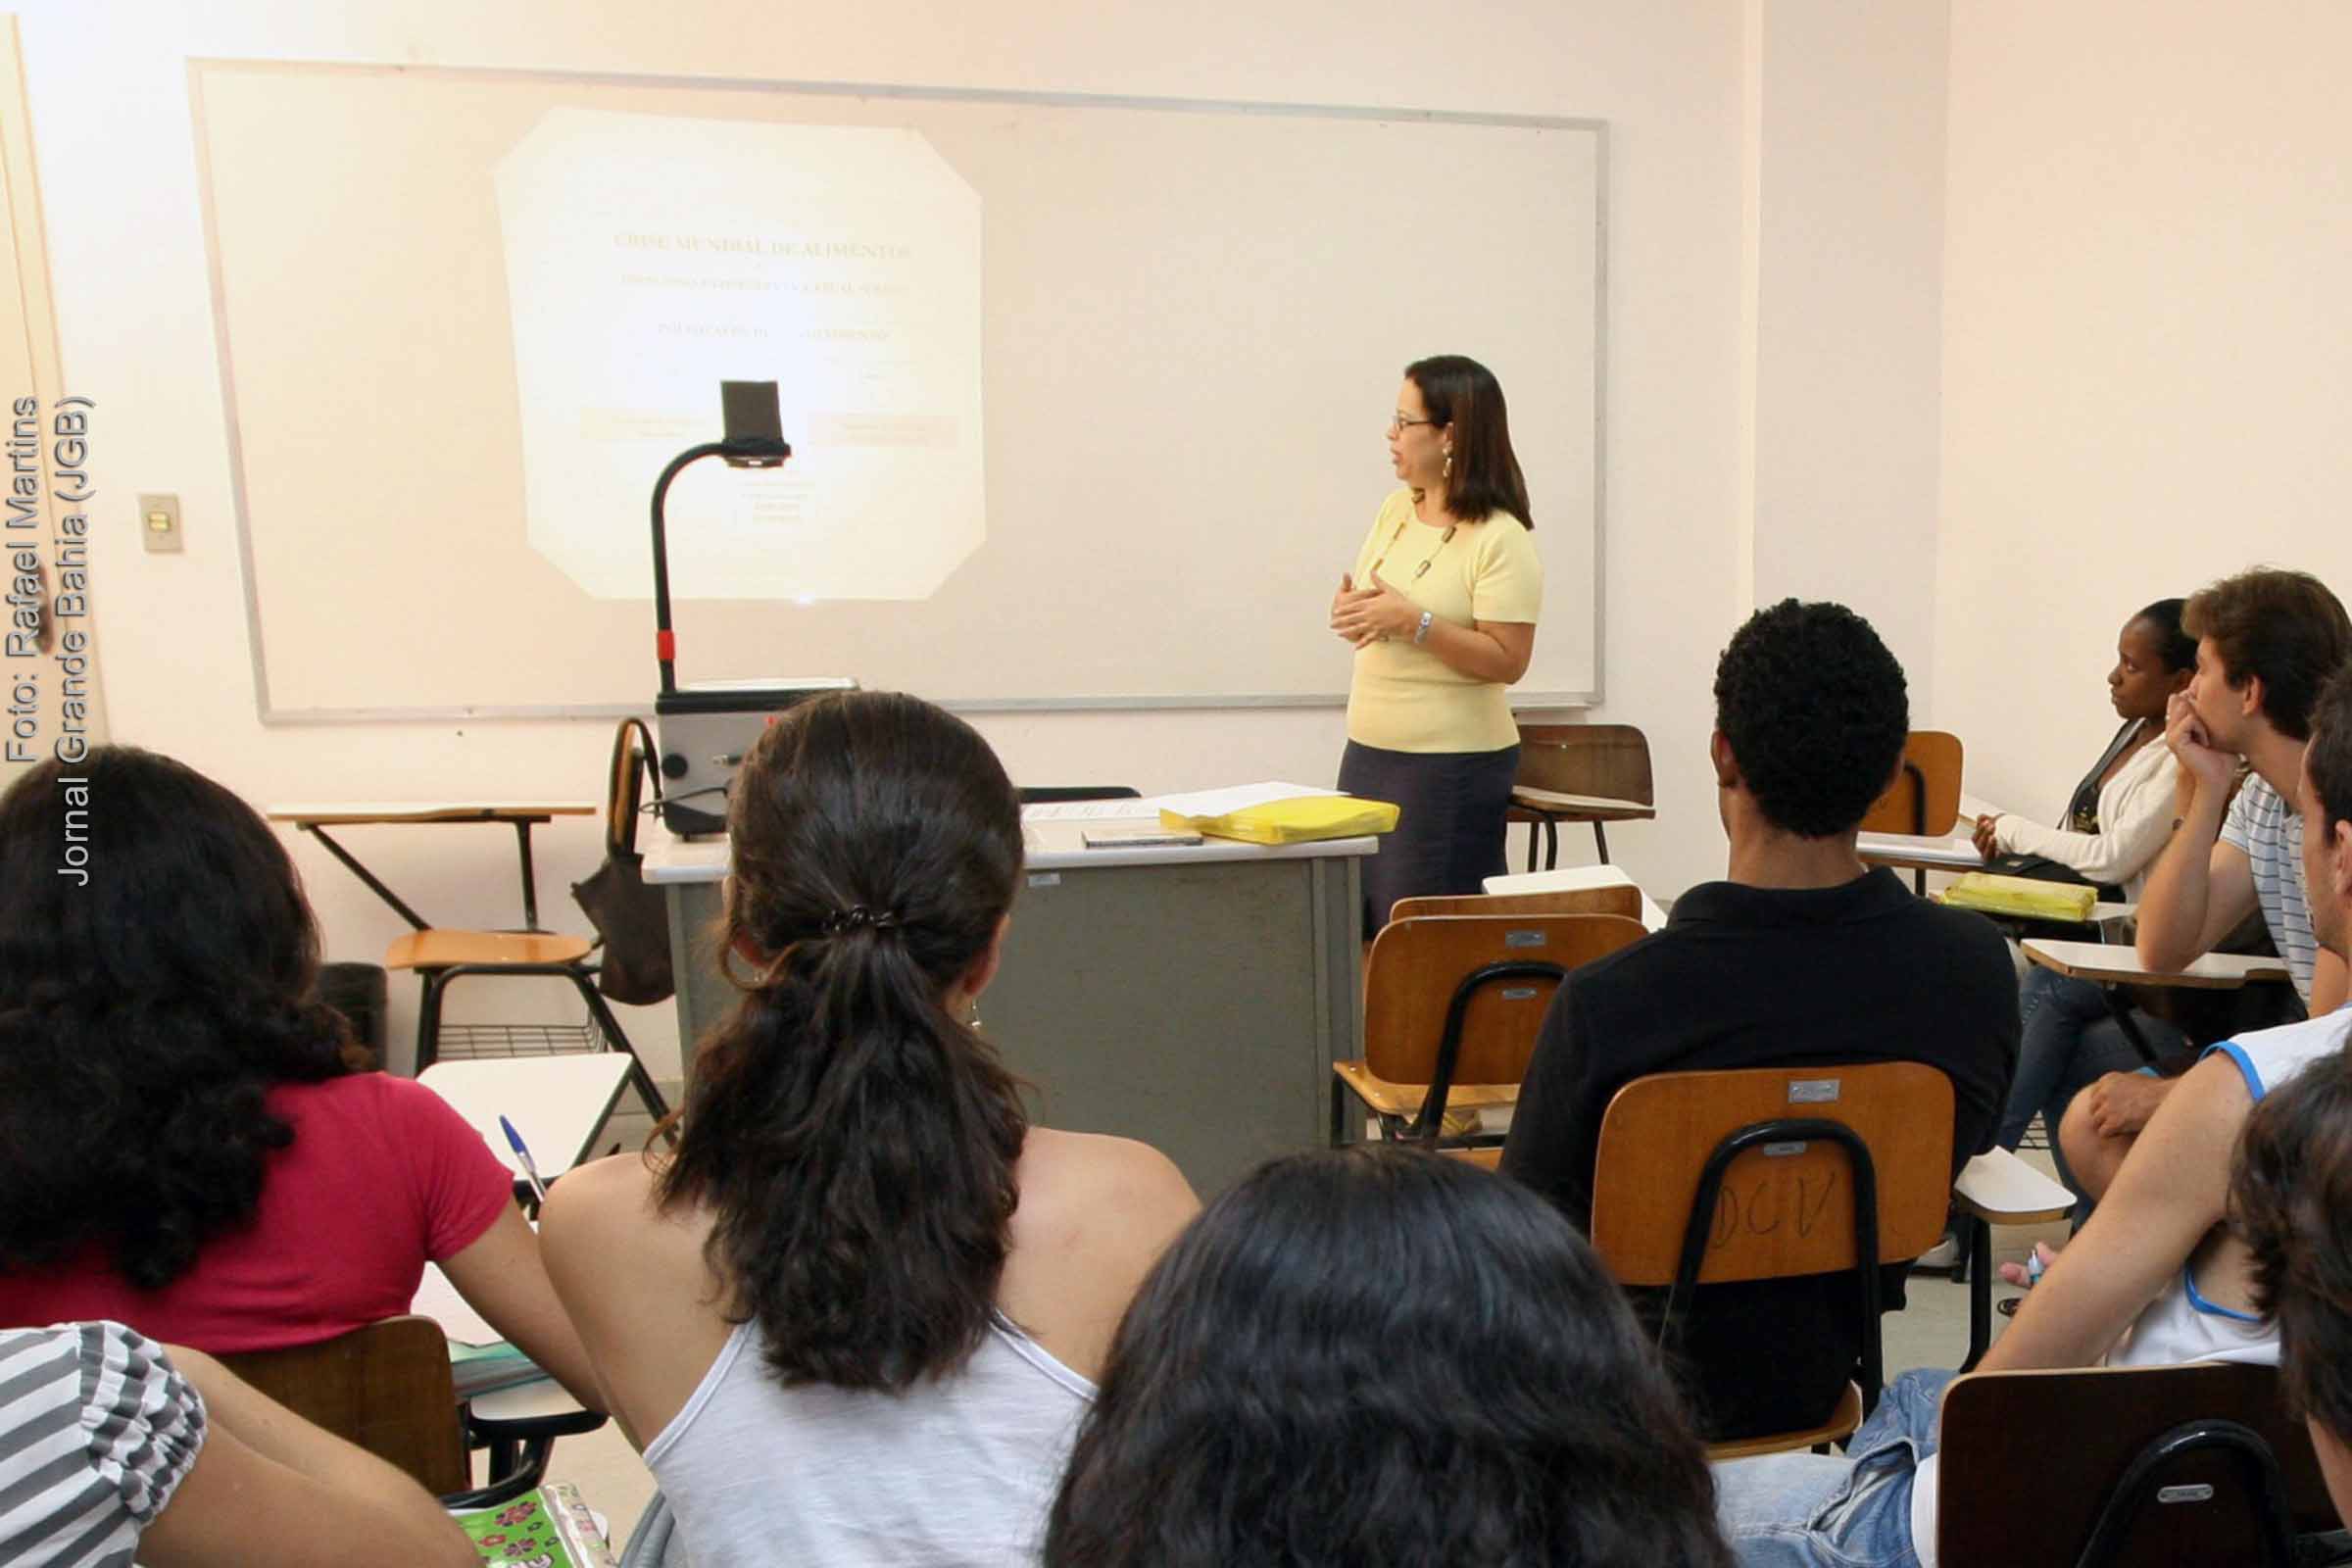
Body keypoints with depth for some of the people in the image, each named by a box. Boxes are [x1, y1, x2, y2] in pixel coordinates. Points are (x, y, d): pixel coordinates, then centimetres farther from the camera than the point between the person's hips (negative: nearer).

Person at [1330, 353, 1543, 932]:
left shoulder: (1500, 538, -14)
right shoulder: (1396, 509, 7)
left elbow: (1507, 661, -19)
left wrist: (1412, 621, -25)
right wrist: (1349, 612, -7)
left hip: (1453, 764, -7)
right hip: (1367, 751, 7)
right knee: (1356, 921, 13)